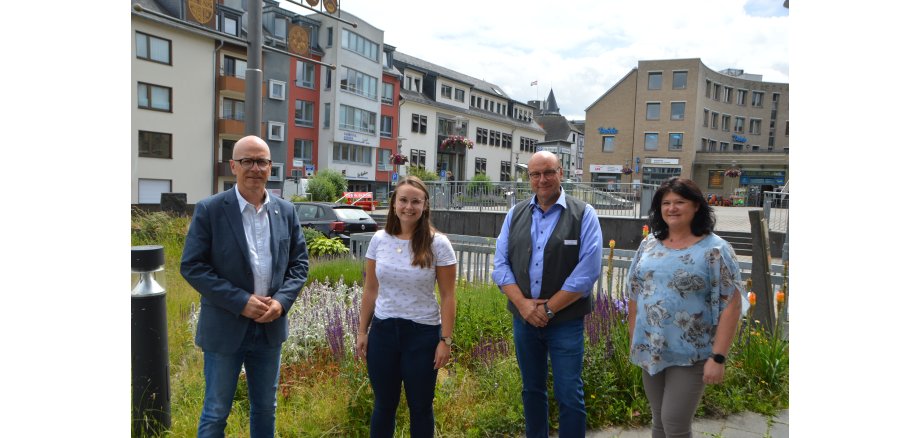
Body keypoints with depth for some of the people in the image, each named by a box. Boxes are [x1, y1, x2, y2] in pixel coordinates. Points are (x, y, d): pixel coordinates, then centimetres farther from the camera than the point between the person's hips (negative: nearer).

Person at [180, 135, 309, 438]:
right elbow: (191, 266, -11)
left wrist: (282, 301, -11)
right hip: (225, 328, -3)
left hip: (270, 327, 4)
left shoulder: (286, 211, 2)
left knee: (265, 408, 18)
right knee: (216, 412, 10)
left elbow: (299, 262, 6)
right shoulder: (209, 209, -9)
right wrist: (240, 301, -18)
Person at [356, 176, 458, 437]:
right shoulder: (379, 240, -1)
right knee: (383, 405, 15)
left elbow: (448, 297, -7)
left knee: (420, 406, 12)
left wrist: (445, 340, -9)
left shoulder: (438, 244, -10)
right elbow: (370, 291, 6)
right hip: (383, 330, 3)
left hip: (423, 333, -2)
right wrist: (362, 331, 6)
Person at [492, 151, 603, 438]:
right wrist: (522, 303, -11)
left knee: (569, 395, 1)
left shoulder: (584, 215, -6)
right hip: (524, 318, 4)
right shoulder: (515, 214, 7)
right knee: (531, 390, 17)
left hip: (566, 321, -4)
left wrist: (547, 308, -13)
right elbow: (501, 264, 3)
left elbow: (587, 272, -13)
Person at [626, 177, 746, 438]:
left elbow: (731, 305, -13)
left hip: (690, 356, -5)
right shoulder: (648, 244, 5)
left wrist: (718, 357, -16)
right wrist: (633, 340, 10)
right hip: (650, 352, 5)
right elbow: (635, 294, 11)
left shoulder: (714, 250, -10)